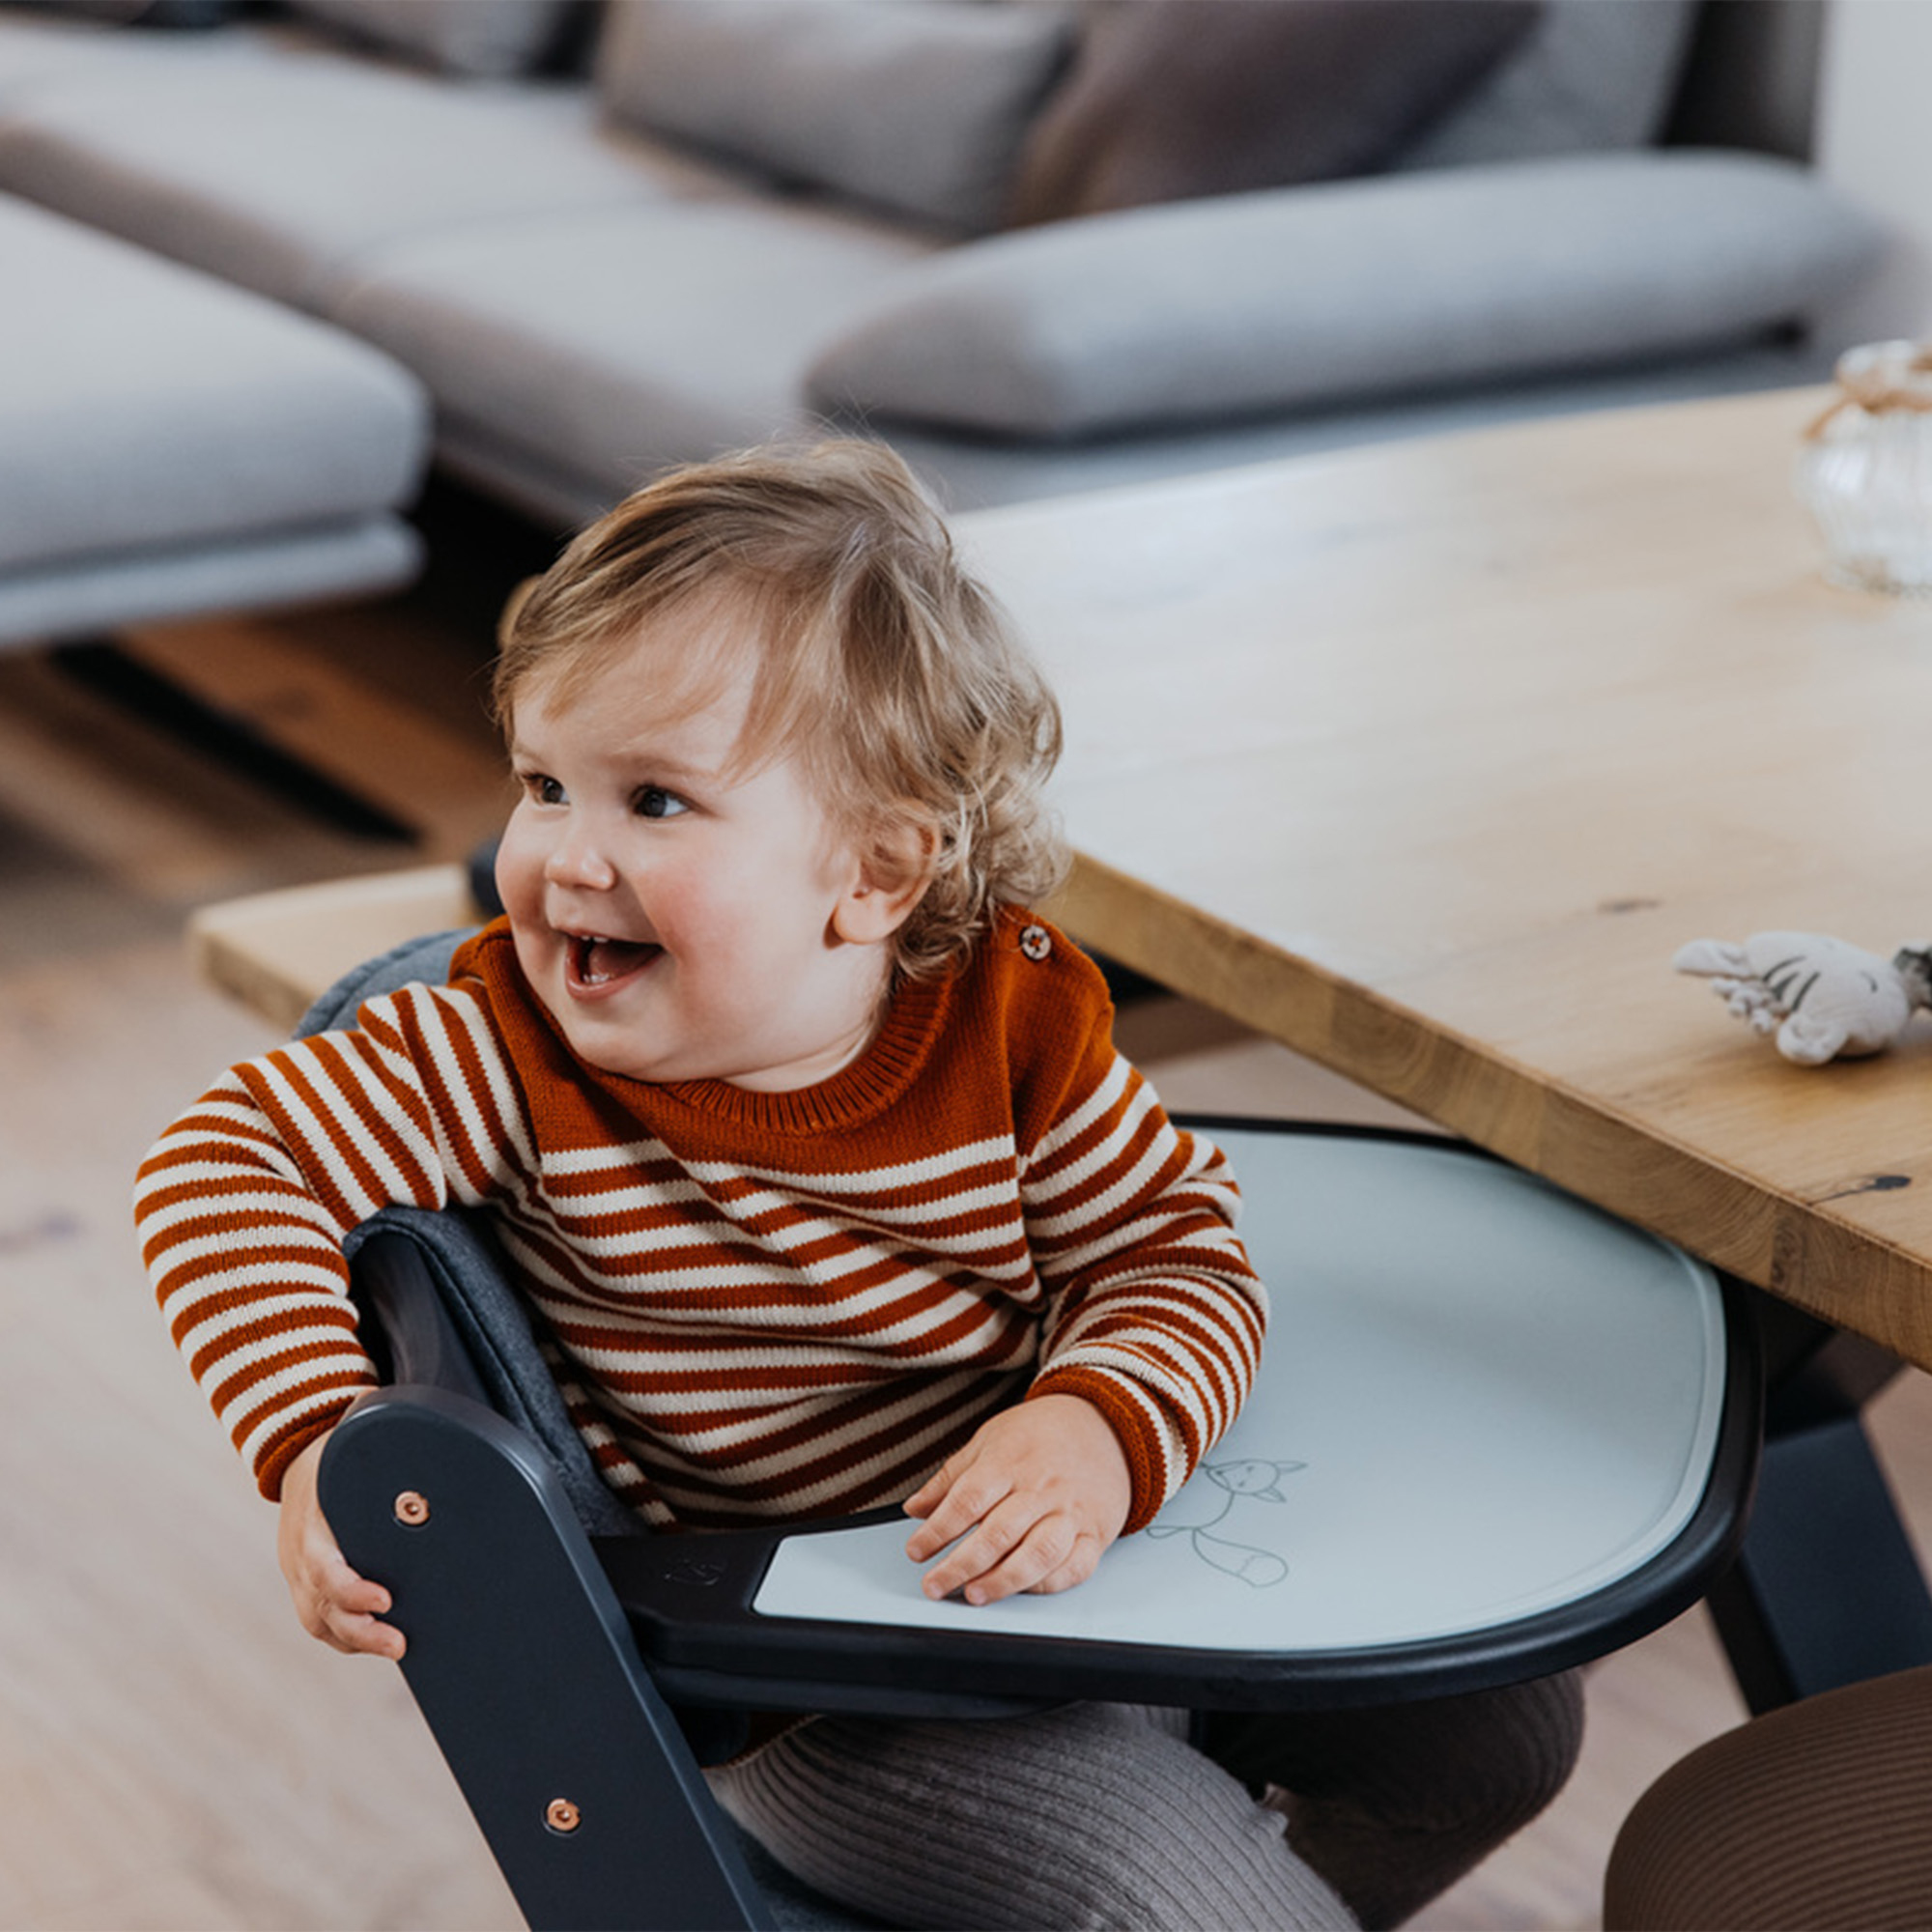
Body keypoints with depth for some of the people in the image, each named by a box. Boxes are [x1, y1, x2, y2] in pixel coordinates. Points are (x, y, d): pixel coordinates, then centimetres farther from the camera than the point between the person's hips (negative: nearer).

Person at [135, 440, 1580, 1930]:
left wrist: (1100, 1432, -28)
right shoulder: (513, 1054, -17)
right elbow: (225, 1165, -16)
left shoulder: (1013, 1016, -12)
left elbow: (1179, 1252, -6)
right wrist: (323, 1446, -31)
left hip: (1082, 1552, 4)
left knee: (1501, 1714, 11)